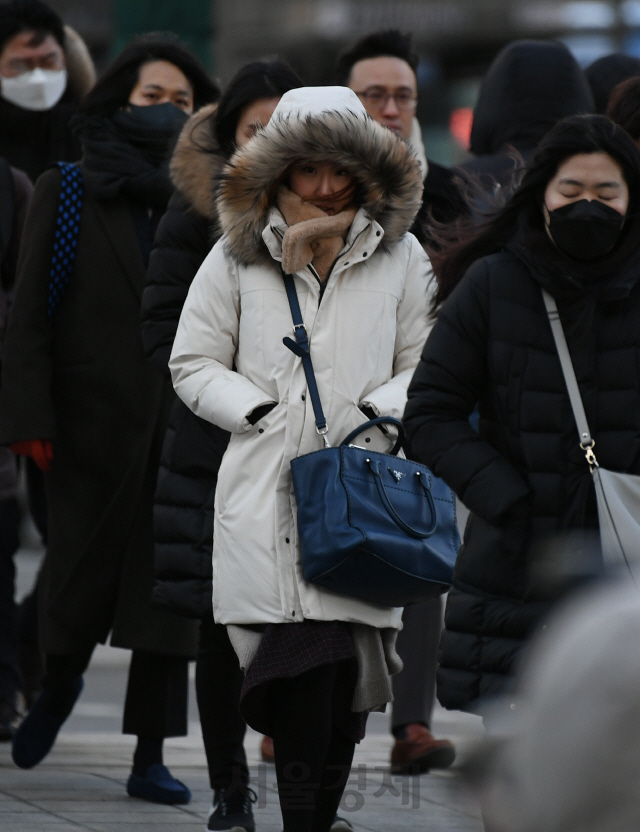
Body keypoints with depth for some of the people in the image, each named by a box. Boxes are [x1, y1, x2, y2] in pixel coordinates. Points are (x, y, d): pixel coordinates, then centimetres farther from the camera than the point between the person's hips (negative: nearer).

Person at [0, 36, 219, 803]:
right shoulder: (64, 192, 3)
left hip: (180, 422, 2)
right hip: (92, 418, -2)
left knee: (169, 586, -2)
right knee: (82, 572, 5)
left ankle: (149, 758, 1)